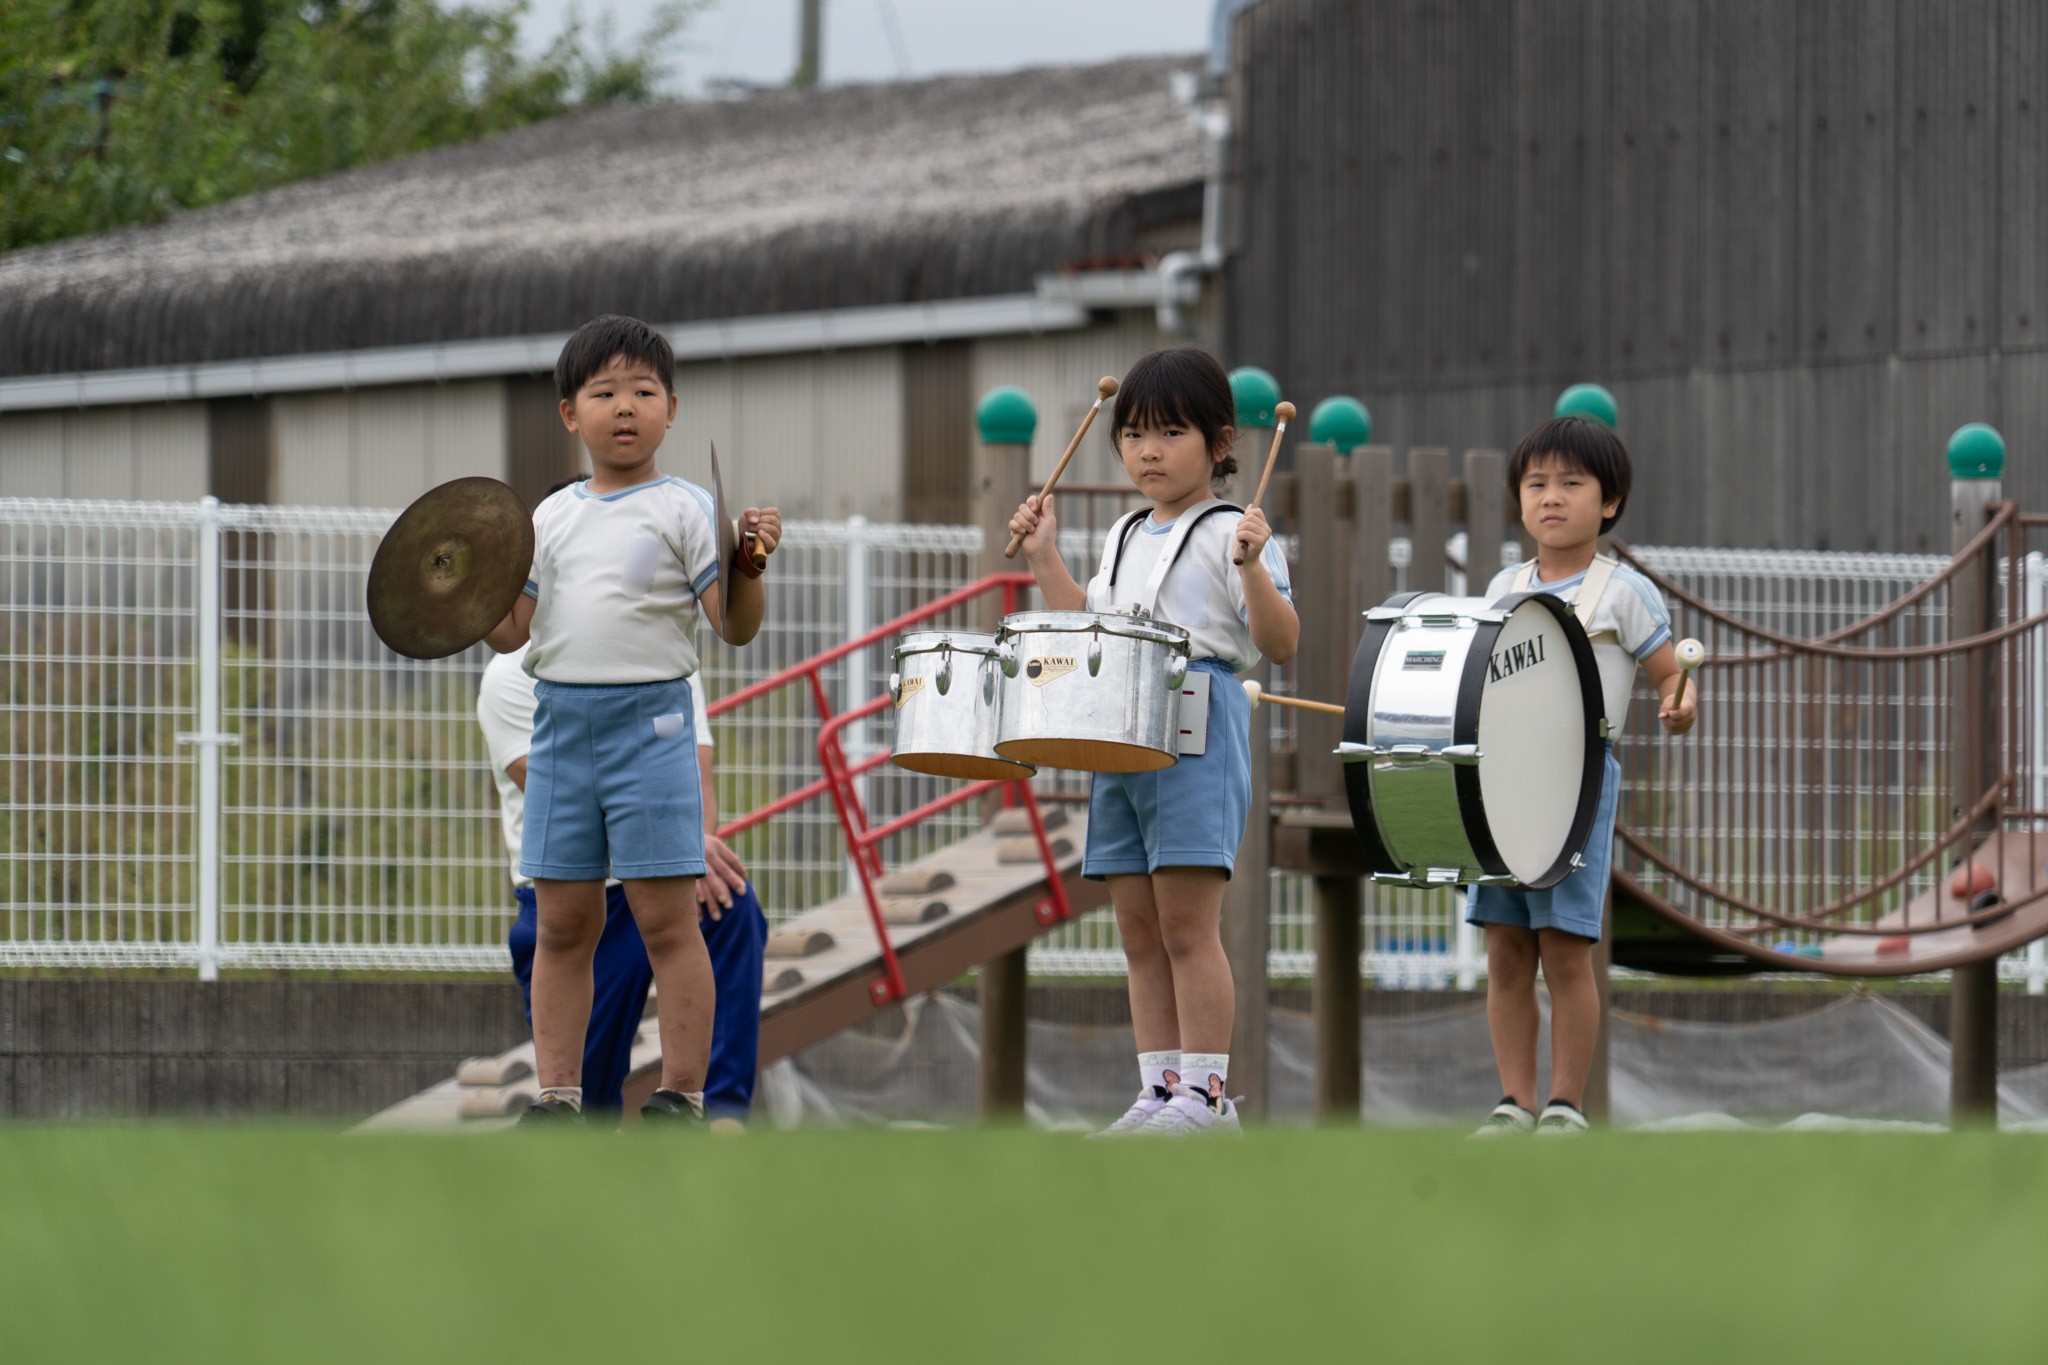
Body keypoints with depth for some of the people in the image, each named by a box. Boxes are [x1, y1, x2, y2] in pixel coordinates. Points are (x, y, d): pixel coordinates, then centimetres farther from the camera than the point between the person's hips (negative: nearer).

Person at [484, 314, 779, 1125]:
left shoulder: (683, 511, -1)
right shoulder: (551, 519, 12)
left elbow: (734, 626, -6)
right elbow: (509, 630, 13)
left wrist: (747, 565, -22)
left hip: (652, 723, -5)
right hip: (560, 724, 5)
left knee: (666, 919, -6)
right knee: (561, 922, 7)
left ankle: (682, 1095, -1)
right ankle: (558, 1095, 13)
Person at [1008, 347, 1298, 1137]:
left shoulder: (1231, 534, -4)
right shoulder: (1125, 539, 20)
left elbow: (1281, 645, -10)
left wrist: (1254, 568, -25)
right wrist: (1045, 560, 20)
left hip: (1200, 731, -8)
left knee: (1187, 924, -10)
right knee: (1139, 931, 7)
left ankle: (1205, 1092, -8)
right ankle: (1159, 1089, 10)